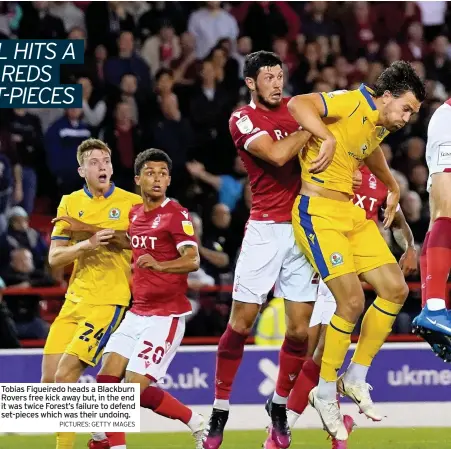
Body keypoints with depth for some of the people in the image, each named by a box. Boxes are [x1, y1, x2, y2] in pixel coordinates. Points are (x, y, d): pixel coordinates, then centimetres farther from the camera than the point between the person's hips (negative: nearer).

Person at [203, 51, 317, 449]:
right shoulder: (243, 120, -3)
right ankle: (219, 413, 4)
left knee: (300, 328, 1)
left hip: (303, 227, 4)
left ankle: (280, 406, 19)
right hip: (265, 229, -4)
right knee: (241, 322, -5)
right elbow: (277, 154, -19)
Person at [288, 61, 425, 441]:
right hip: (319, 212, -9)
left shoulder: (379, 126, 13)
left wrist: (392, 187, 45)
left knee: (395, 289, 2)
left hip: (352, 213, 9)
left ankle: (356, 378, 13)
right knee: (352, 301, -16)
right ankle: (325, 393, 0)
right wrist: (328, 138, -40)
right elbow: (298, 104, -27)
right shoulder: (352, 103, -14)